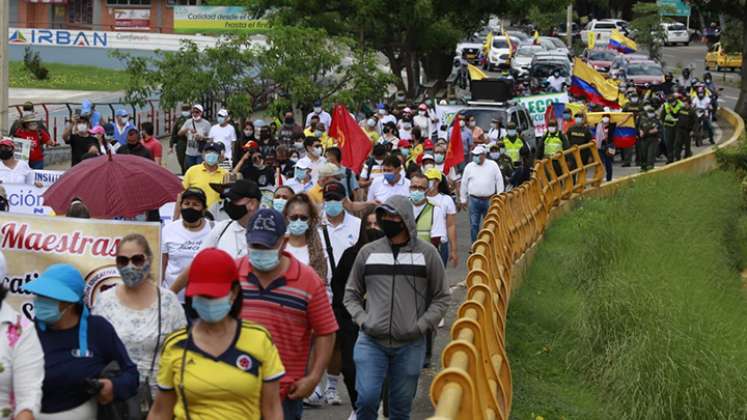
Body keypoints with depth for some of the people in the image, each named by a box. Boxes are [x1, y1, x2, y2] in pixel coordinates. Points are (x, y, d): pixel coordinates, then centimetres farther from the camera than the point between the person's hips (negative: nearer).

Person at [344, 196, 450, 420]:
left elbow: (441, 297, 7)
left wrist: (421, 326, -6)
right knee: (366, 399, -11)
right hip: (371, 342, 0)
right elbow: (351, 294, 14)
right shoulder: (368, 252, 5)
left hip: (410, 344, 0)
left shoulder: (427, 253, 1)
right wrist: (362, 320, -2)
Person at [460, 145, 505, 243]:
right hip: (474, 200, 1)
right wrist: (463, 199, 11)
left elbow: (499, 181, 5)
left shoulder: (493, 165, 2)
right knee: (474, 225, 2)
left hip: (489, 200, -1)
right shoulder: (469, 167, 5)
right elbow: (464, 183, 10)